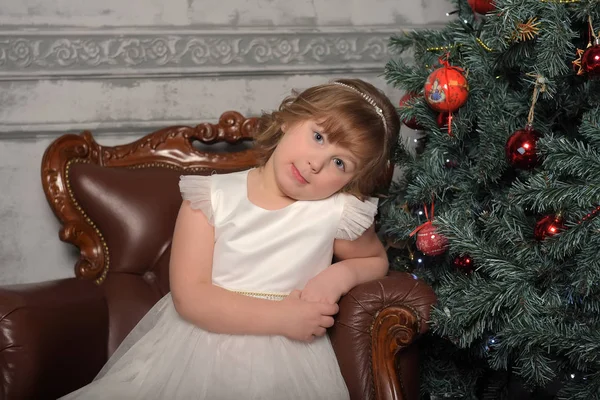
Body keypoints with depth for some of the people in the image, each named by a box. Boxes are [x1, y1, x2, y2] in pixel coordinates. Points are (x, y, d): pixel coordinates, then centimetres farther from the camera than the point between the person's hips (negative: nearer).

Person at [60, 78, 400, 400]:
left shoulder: (338, 212, -3)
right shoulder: (214, 197, -5)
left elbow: (377, 261, 17)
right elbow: (190, 297, -12)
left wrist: (341, 273, -6)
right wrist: (282, 317, -18)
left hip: (285, 360, 0)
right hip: (195, 347, 0)